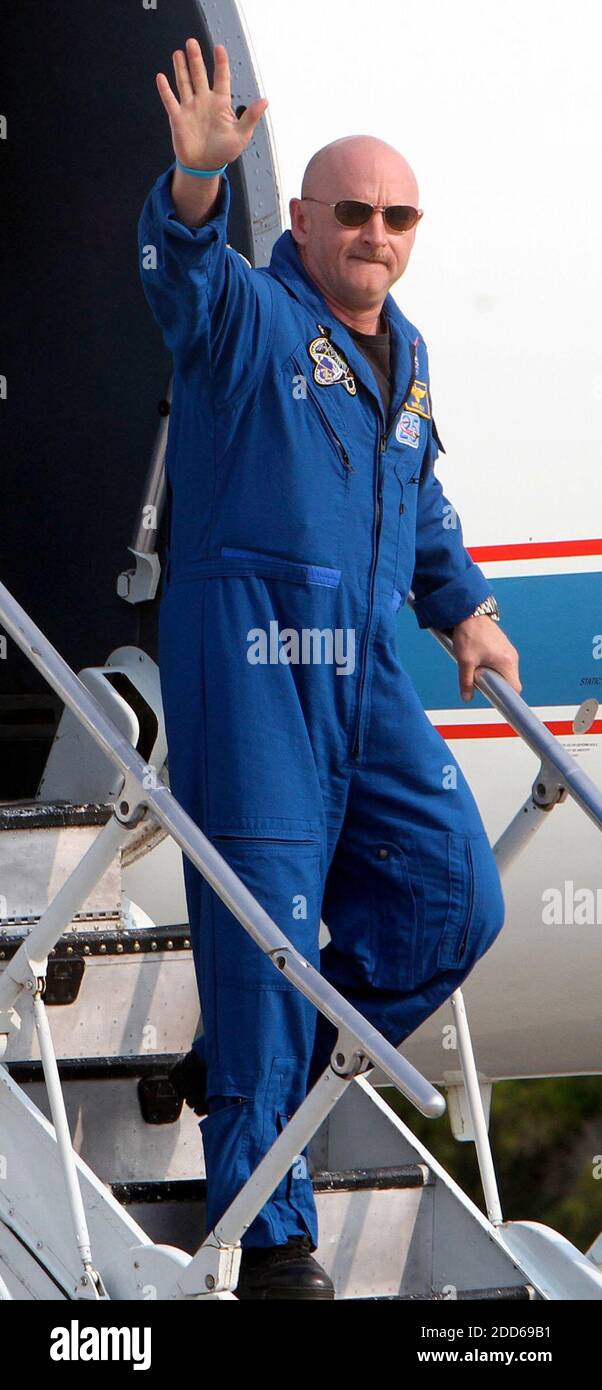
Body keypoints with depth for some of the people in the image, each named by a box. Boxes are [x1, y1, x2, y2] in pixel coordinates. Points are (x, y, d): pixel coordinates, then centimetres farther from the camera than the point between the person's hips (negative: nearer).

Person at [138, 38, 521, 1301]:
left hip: (365, 672, 7)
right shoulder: (249, 316, -4)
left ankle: (279, 1072, 24)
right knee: (267, 919, -7)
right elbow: (183, 273, -28)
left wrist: (465, 614, 35)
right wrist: (197, 183, -47)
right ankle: (270, 1232, 0)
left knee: (455, 900, 3)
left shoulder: (405, 355, 19)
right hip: (248, 652, -7)